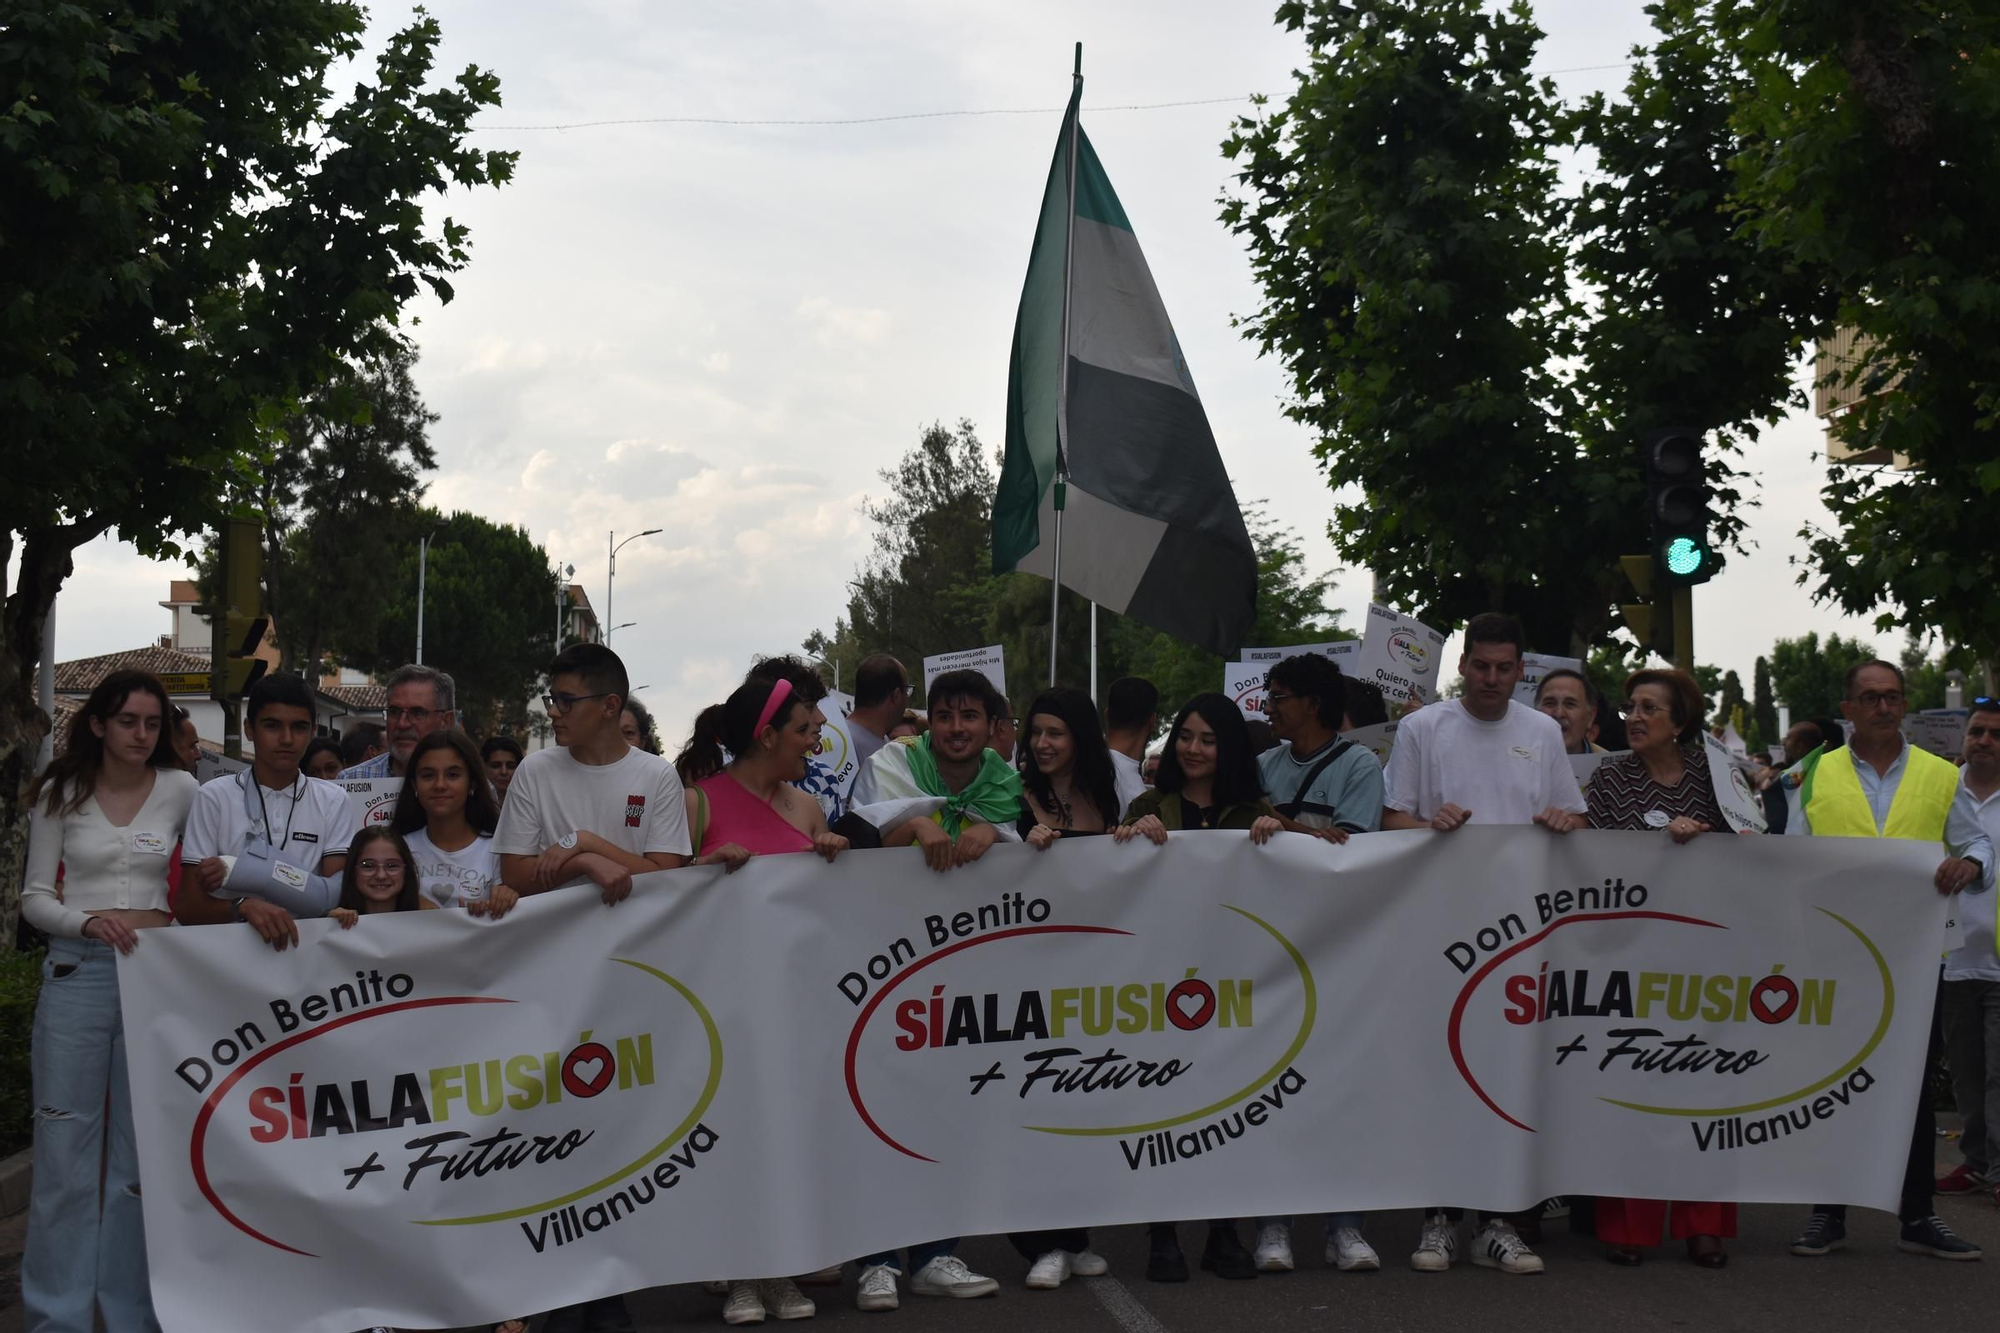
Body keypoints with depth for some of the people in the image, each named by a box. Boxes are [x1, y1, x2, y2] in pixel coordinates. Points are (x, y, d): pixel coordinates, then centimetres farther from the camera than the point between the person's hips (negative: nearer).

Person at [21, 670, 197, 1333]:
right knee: (65, 1152, 2)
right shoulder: (60, 793, 1)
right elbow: (35, 897, 1)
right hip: (76, 973, -1)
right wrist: (87, 921, -17)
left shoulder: (181, 792, 2)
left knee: (143, 1153, 6)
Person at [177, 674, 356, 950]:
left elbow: (337, 897, -4)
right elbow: (189, 908, -1)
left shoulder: (332, 801, 5)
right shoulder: (214, 798, 3)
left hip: (306, 945, 1)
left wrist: (241, 871, -11)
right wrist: (244, 906, -20)